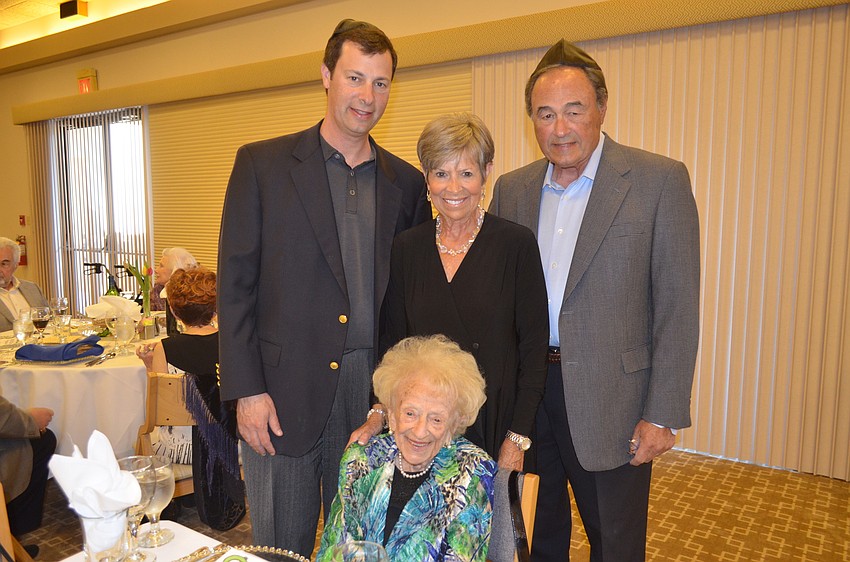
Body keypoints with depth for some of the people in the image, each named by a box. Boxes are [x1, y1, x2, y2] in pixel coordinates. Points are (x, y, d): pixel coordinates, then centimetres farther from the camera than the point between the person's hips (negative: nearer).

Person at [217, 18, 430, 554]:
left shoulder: (407, 183, 6)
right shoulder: (262, 164, -2)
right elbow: (236, 284, -4)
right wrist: (247, 390, -9)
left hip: (373, 395, 3)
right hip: (283, 394, -2)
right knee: (280, 546, 13)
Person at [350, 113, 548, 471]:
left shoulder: (516, 244, -7)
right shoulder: (406, 248, 2)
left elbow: (534, 350, -7)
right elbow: (392, 343, 6)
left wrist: (517, 439, -10)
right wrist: (380, 413, -6)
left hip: (494, 429, -2)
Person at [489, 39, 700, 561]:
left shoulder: (660, 180, -8)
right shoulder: (511, 189, 4)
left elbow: (677, 307, -9)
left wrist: (662, 415, -11)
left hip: (609, 400, -3)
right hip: (524, 395, 4)